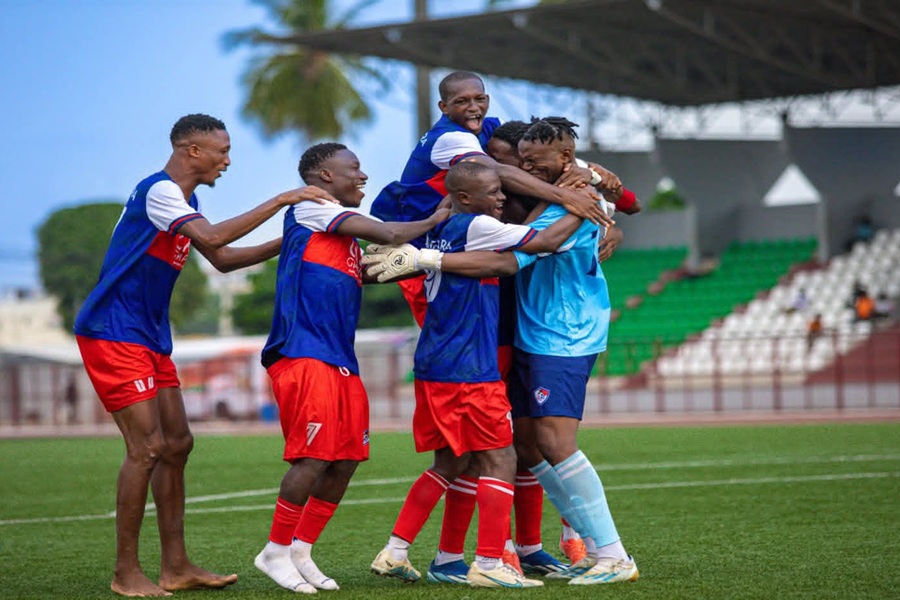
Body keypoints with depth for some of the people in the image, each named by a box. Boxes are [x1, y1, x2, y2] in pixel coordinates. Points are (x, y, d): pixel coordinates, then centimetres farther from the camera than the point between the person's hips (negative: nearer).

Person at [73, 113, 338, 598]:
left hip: (149, 337, 10)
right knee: (147, 447, -12)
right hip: (113, 333, -10)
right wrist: (282, 201, -22)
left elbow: (222, 259, 23)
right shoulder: (158, 190, -16)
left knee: (176, 444, 9)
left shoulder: (183, 201, 15)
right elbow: (213, 237, -28)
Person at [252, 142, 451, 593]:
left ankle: (301, 551, 16)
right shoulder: (309, 208, -4)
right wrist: (434, 221, 5)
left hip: (340, 360, 9)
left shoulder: (341, 227, 25)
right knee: (314, 457, -13)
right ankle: (276, 551, 0)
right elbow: (387, 235, -9)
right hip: (304, 354, -9)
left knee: (344, 461, 6)